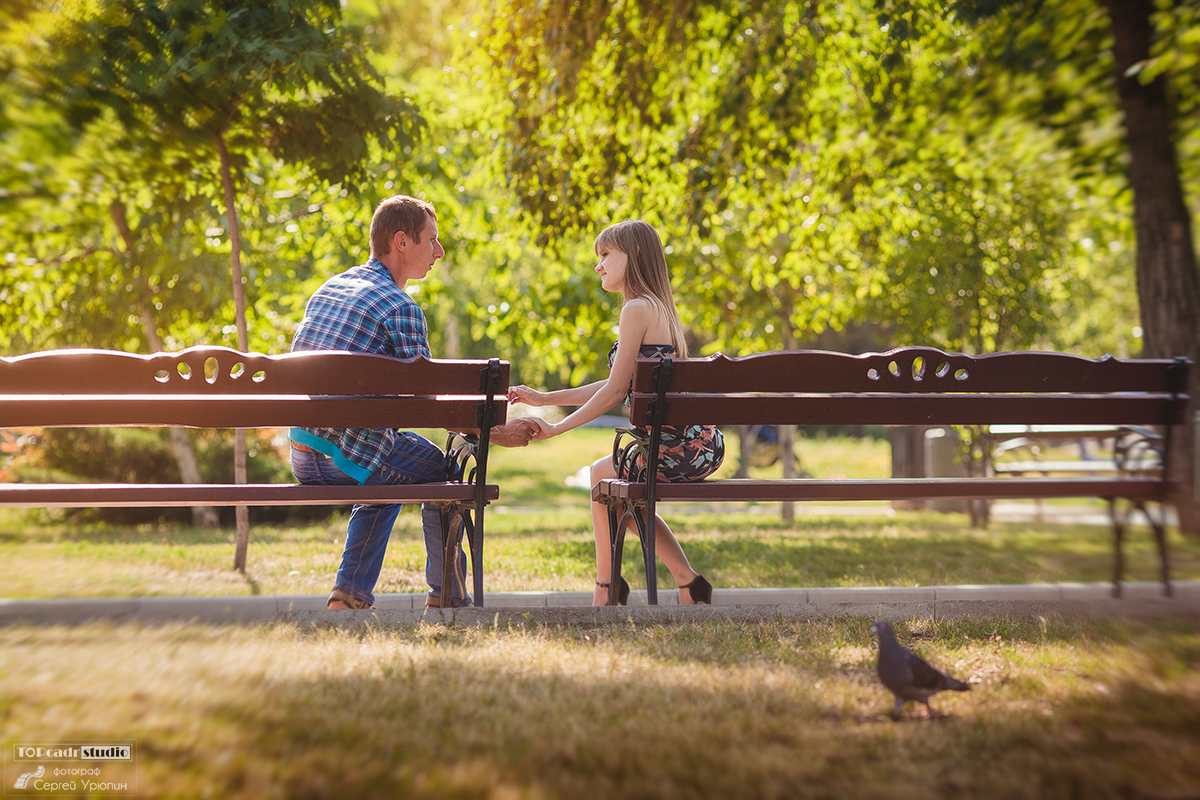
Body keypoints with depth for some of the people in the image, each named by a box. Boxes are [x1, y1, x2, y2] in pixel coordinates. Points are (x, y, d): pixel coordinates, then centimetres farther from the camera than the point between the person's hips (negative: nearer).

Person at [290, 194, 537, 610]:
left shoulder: (327, 289, 12)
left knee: (388, 481, 34)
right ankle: (446, 593, 26)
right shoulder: (402, 309, -12)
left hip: (303, 458, 7)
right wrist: (497, 433, -1)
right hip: (350, 457, -7)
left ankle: (351, 591, 24)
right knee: (445, 470, 19)